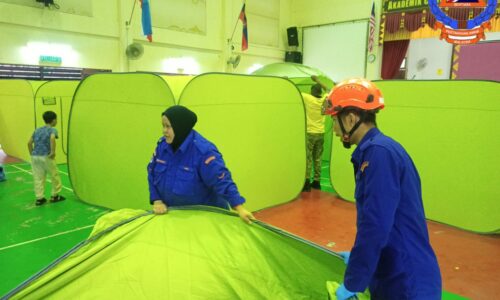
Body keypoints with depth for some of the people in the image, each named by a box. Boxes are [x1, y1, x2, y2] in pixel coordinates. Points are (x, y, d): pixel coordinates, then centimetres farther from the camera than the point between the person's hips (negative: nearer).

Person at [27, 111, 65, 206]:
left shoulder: (37, 130, 17)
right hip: (46, 156, -6)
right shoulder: (52, 129, -2)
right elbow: (52, 138, -23)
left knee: (38, 178, 10)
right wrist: (53, 152, -18)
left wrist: (32, 154, 20)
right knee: (54, 176, 10)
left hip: (35, 156, 6)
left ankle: (39, 198, 14)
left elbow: (29, 142, 15)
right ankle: (55, 196, 18)